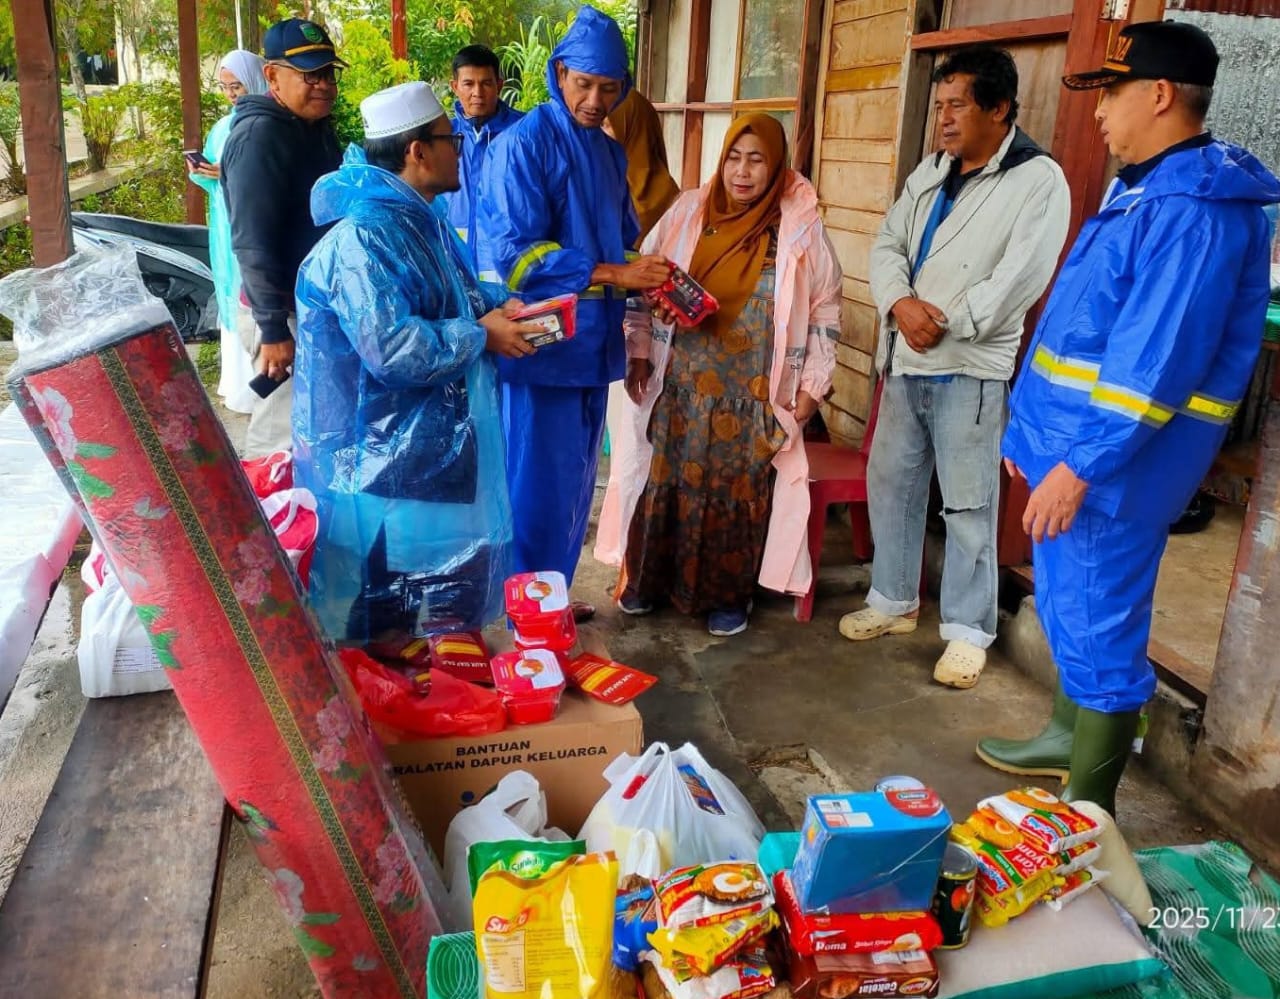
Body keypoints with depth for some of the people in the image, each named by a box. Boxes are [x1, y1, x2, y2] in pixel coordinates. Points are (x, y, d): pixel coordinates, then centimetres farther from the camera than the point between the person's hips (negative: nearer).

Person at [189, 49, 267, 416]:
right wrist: (203, 174, -5)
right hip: (227, 230, 7)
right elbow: (215, 183, 16)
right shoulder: (223, 127, 14)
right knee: (232, 299, 11)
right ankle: (238, 380, 20)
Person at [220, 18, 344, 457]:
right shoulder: (259, 134, -17)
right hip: (284, 309, -9)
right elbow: (253, 241, -23)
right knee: (285, 436, -4)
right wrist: (273, 328, -25)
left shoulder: (317, 127, 11)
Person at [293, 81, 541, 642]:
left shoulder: (418, 218, 10)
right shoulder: (364, 236, -24)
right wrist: (482, 337, -19)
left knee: (442, 580, 22)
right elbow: (393, 348, -32)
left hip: (429, 442, 10)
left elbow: (448, 298, 23)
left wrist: (503, 305, 4)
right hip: (381, 460, -10)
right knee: (385, 612, 4)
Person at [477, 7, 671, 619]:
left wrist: (652, 282, -3)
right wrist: (611, 275, -21)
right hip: (542, 343, -8)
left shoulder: (610, 153, 15)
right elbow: (514, 253, -17)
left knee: (576, 481, 15)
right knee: (540, 484, -1)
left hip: (594, 342, 8)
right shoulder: (522, 144, -10)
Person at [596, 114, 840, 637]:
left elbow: (825, 310, 2)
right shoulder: (687, 212, 1)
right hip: (681, 385, 2)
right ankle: (648, 579, 27)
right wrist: (639, 351, 2)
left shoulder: (800, 229, -4)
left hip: (752, 394, -1)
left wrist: (811, 385, -1)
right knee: (665, 481, 9)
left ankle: (728, 594, 23)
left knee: (738, 491, 7)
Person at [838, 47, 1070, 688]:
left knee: (968, 505, 0)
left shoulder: (1039, 180, -8)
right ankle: (893, 600, 30)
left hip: (971, 369, -7)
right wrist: (900, 304, -13)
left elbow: (1020, 279, -17)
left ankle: (968, 631, 14)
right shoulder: (930, 172, 13)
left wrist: (944, 323, -16)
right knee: (890, 483, 14)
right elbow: (887, 246, 7)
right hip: (905, 361, 7)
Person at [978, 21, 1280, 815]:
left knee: (1099, 624, 1)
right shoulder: (1147, 188, 13)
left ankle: (1087, 814, 16)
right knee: (1070, 606, 21)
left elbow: (1153, 360, -26)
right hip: (1075, 440, 10)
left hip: (1116, 461, -10)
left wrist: (1079, 466, -25)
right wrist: (1033, 425, 20)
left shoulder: (1193, 208, -20)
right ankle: (1069, 737, 41)